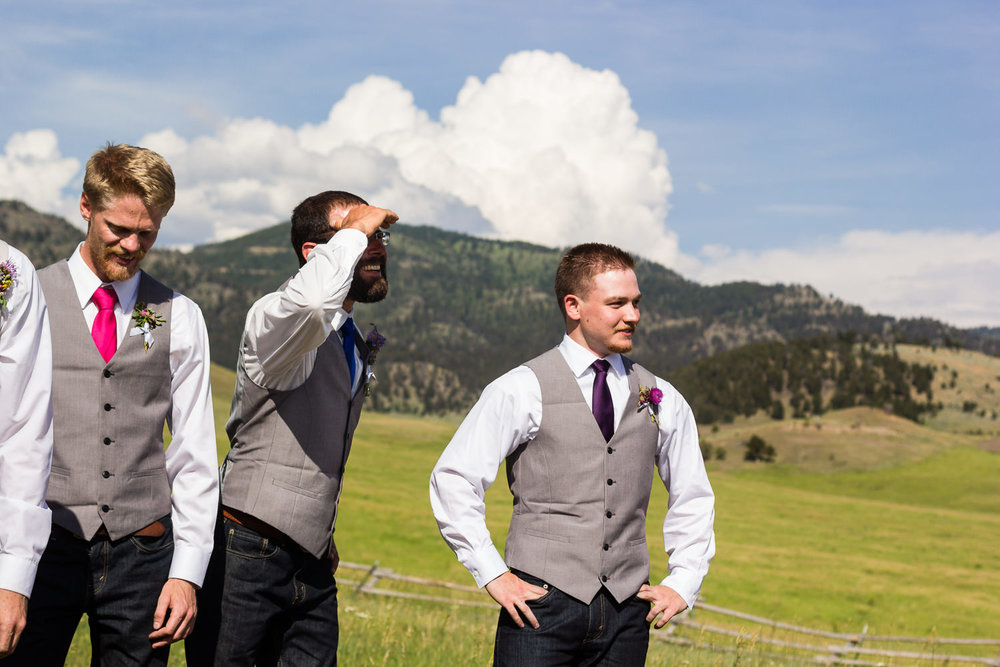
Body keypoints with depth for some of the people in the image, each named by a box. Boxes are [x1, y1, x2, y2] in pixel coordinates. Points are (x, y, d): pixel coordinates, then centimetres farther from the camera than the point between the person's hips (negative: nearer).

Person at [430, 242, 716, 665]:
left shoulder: (661, 400, 10)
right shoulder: (523, 390, -2)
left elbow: (692, 497, 23)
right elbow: (452, 480, -3)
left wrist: (683, 582, 12)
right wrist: (492, 574, -6)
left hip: (626, 614, 4)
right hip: (540, 606, -3)